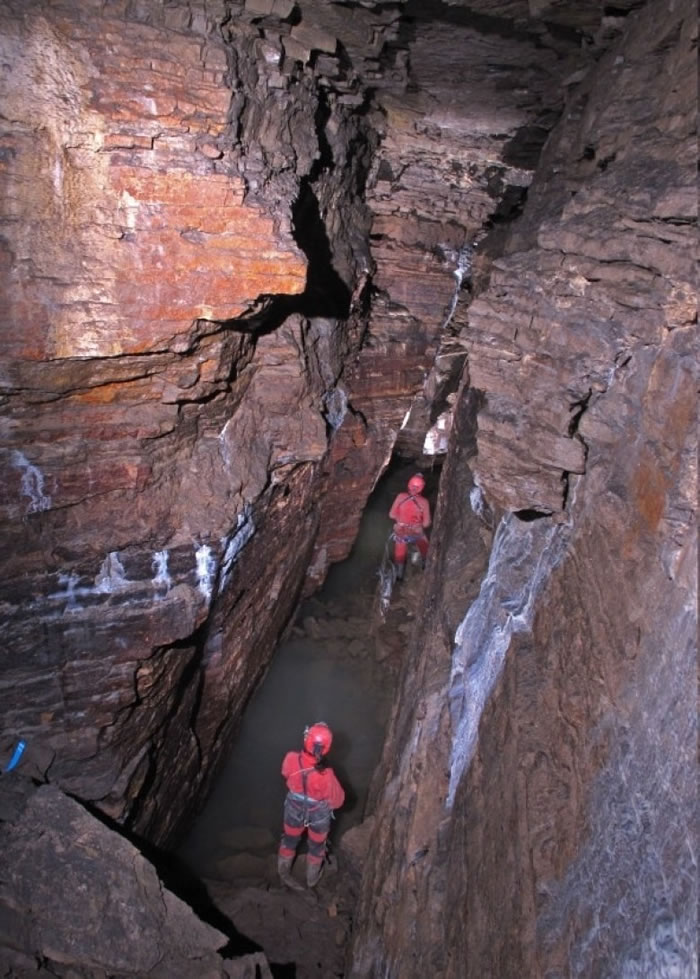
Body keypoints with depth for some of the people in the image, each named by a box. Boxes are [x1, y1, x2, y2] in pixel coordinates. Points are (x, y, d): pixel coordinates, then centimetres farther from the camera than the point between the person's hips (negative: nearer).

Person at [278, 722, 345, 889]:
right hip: (318, 817, -2)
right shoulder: (325, 776, -42)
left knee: (290, 840, 32)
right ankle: (312, 878, 56)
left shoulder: (291, 760, -34)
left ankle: (283, 872, 58)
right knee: (316, 846, 29)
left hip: (295, 812, 2)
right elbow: (337, 801, -23)